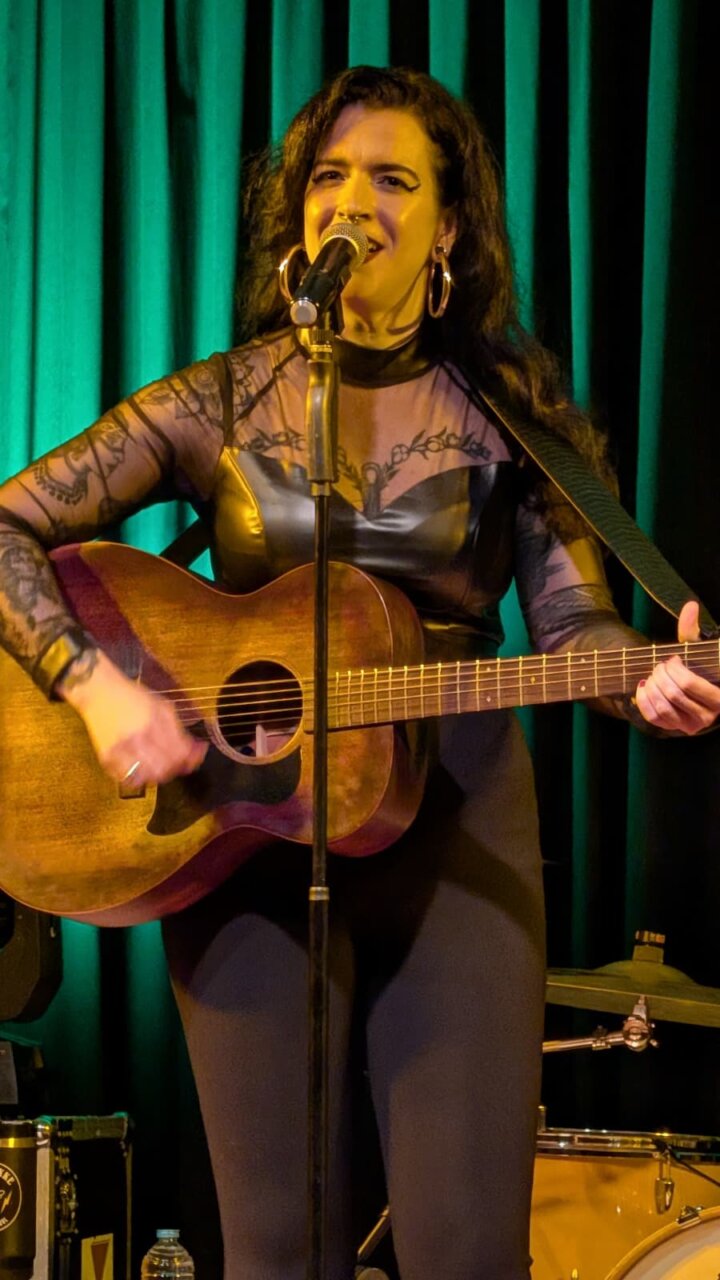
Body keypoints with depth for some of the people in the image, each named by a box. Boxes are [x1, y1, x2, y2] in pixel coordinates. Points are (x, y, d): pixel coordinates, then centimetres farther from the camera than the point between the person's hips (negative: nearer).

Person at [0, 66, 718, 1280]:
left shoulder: (514, 414, 3)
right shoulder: (217, 404, 1)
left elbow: (571, 618, -2)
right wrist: (97, 685, -15)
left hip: (458, 832, 0)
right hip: (245, 833, 0)